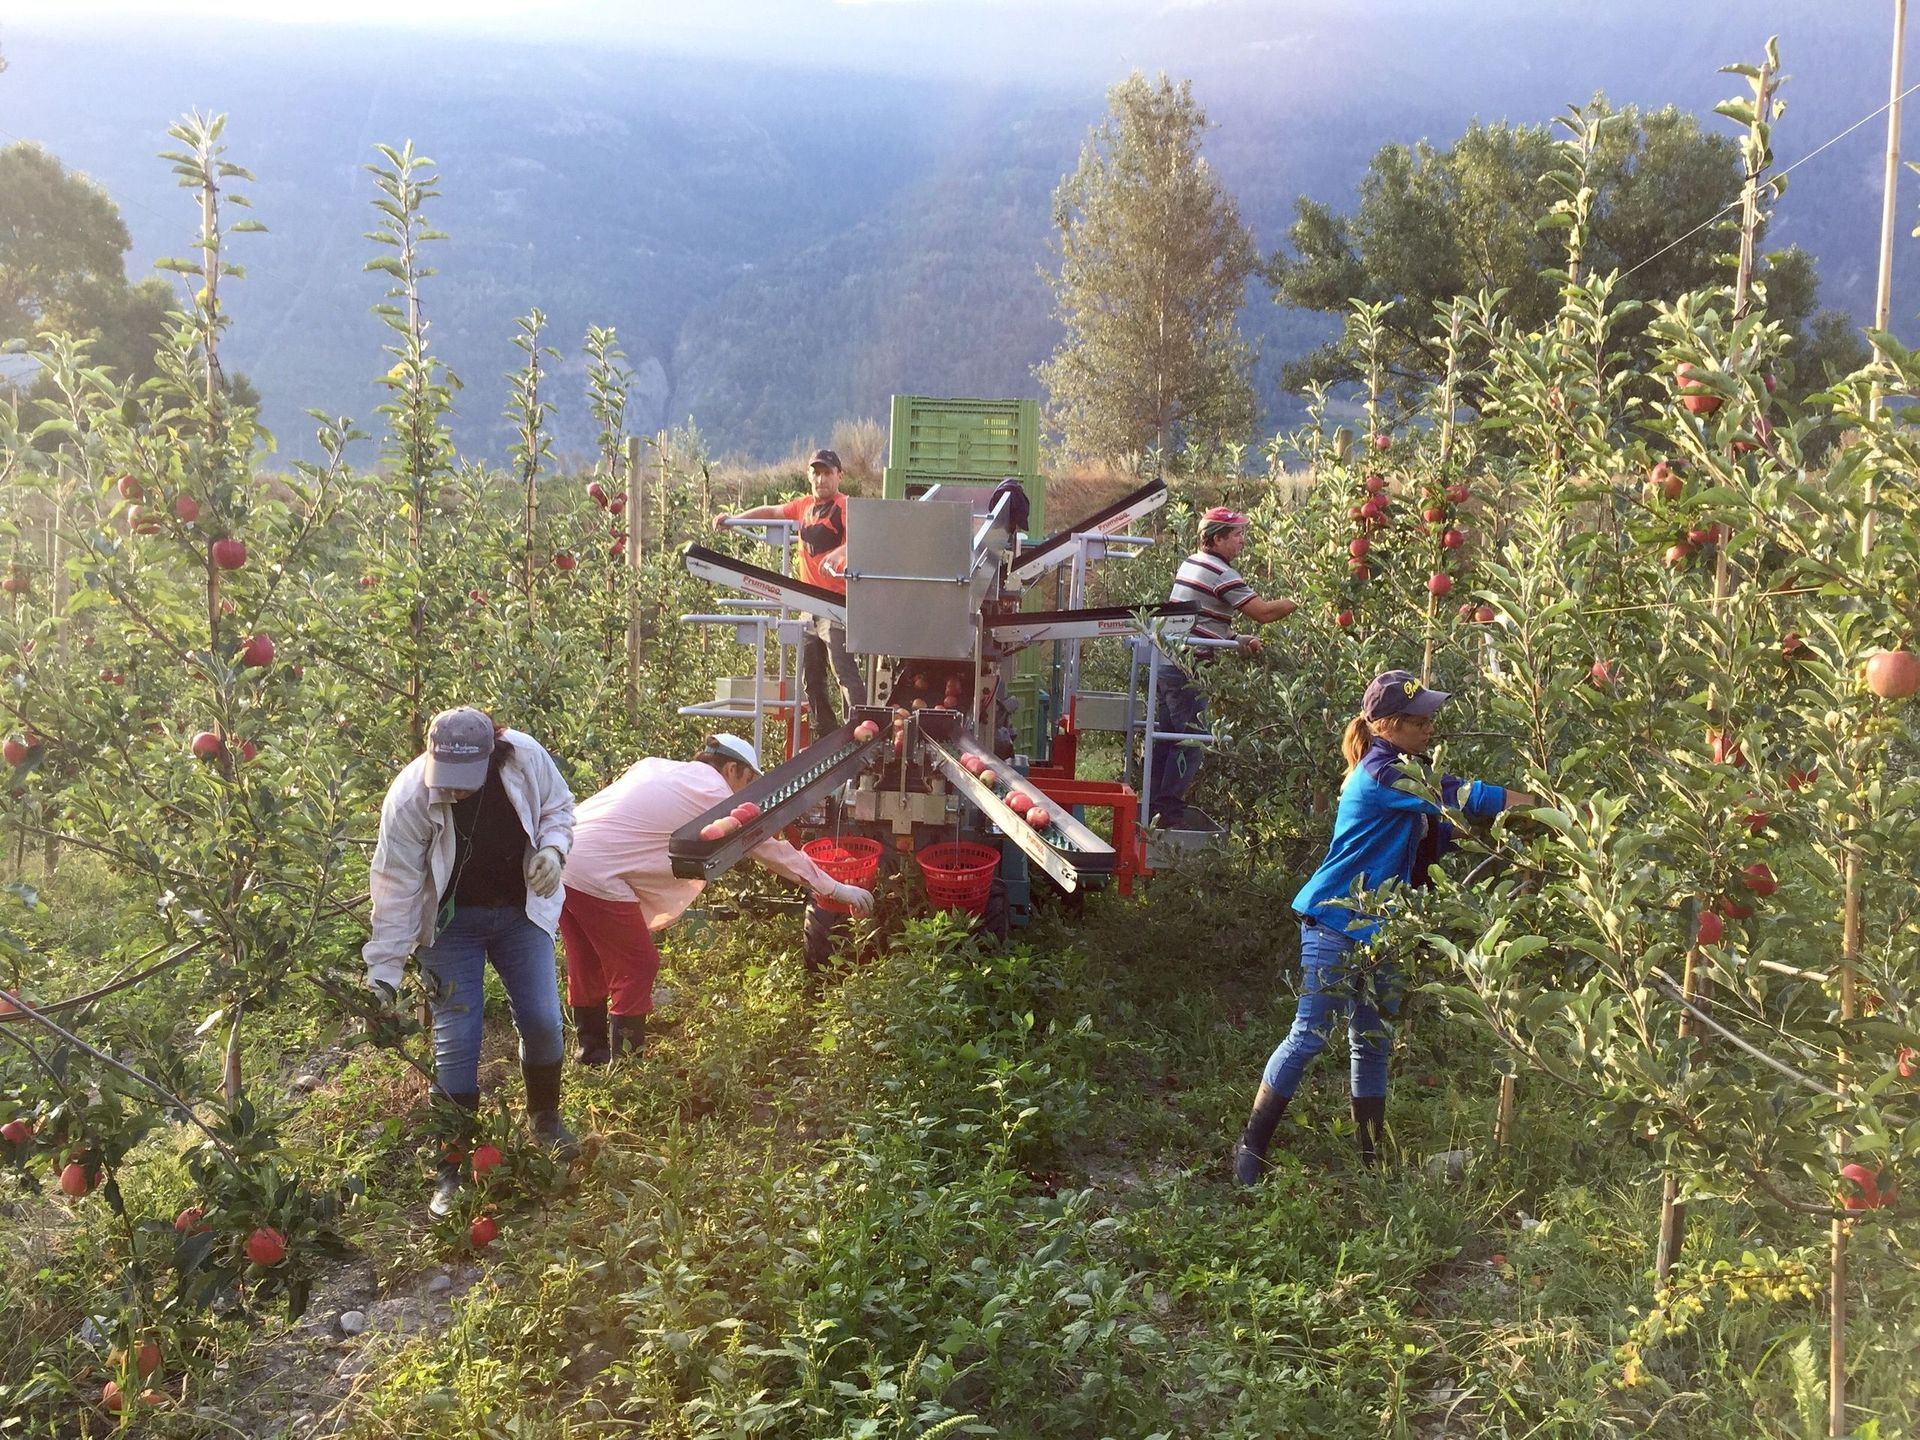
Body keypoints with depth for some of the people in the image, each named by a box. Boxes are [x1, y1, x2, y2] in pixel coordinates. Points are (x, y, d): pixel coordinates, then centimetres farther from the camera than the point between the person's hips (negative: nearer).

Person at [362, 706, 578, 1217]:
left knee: (543, 1021, 1)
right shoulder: (409, 797, -28)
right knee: (454, 1039, -4)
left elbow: (557, 807, 1)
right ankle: (453, 1166, 12)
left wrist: (553, 848, -20)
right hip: (450, 922, -2)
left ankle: (545, 1117, 31)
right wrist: (382, 975, -23)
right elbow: (396, 888, -23)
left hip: (521, 910, 2)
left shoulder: (526, 758, -22)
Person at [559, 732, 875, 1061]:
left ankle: (593, 1052, 36)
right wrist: (836, 889, 11)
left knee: (589, 965, 22)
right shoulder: (715, 798, -3)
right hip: (594, 875, -9)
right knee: (637, 968, 5)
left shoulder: (658, 767, 17)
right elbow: (774, 850, 3)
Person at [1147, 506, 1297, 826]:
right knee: (1190, 740, -3)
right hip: (1189, 668, -9)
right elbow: (1263, 612, -16)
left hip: (1167, 661, 9)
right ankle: (1170, 814, -1)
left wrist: (1239, 640, 10)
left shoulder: (1190, 563, 15)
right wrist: (1299, 601, -2)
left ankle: (1154, 806, 19)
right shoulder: (1221, 574, -13)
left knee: (1167, 735, 14)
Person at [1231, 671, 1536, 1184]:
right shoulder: (1382, 774, -18)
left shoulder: (1400, 773, 12)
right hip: (1336, 925, -9)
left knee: (1373, 1045, 12)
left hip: (1378, 930, 9)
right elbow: (1458, 796, -24)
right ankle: (1250, 1147, 8)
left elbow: (1430, 843, 12)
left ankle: (1373, 1161, 21)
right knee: (1310, 1036, -4)